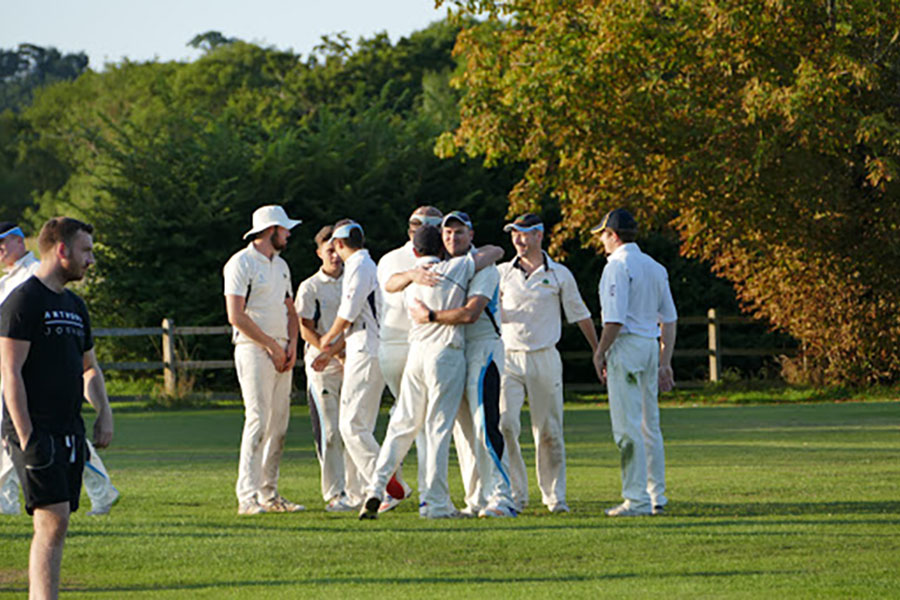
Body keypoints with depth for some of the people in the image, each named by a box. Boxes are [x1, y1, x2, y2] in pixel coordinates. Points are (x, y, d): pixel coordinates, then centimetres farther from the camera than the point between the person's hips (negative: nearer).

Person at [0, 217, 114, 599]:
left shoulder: (74, 306, 18)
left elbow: (89, 367, 30)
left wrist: (103, 414, 13)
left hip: (69, 432, 8)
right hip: (37, 433, -8)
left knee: (55, 525, 6)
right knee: (52, 524, -15)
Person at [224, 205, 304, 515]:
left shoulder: (280, 266, 19)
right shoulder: (241, 263, -8)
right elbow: (236, 315, -15)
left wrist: (292, 344, 6)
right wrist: (271, 345, -13)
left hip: (281, 353, 8)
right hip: (254, 350, -8)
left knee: (279, 423, 5)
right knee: (258, 421, -15)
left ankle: (269, 494, 10)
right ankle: (248, 497, -17)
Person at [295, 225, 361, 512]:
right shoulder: (310, 287, 2)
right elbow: (307, 330, -5)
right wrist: (336, 355, -15)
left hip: (353, 365, 3)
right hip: (321, 365, -3)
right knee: (330, 431, -7)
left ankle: (357, 492, 4)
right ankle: (335, 494, -4)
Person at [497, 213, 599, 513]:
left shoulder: (560, 275, 5)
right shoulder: (502, 273, 7)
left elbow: (580, 315, 12)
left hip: (545, 359, -1)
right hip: (508, 358, 1)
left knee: (548, 430, 2)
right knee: (504, 424, -13)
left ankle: (554, 496, 12)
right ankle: (515, 493, -5)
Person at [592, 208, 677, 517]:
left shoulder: (618, 265, -11)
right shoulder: (655, 267, 15)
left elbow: (615, 319, -19)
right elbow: (669, 319, 16)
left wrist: (600, 353, -10)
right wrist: (665, 361, 18)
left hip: (626, 346, -9)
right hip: (651, 346, 9)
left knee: (627, 427, -9)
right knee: (649, 426, 13)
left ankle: (636, 500, -12)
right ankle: (656, 497, 15)